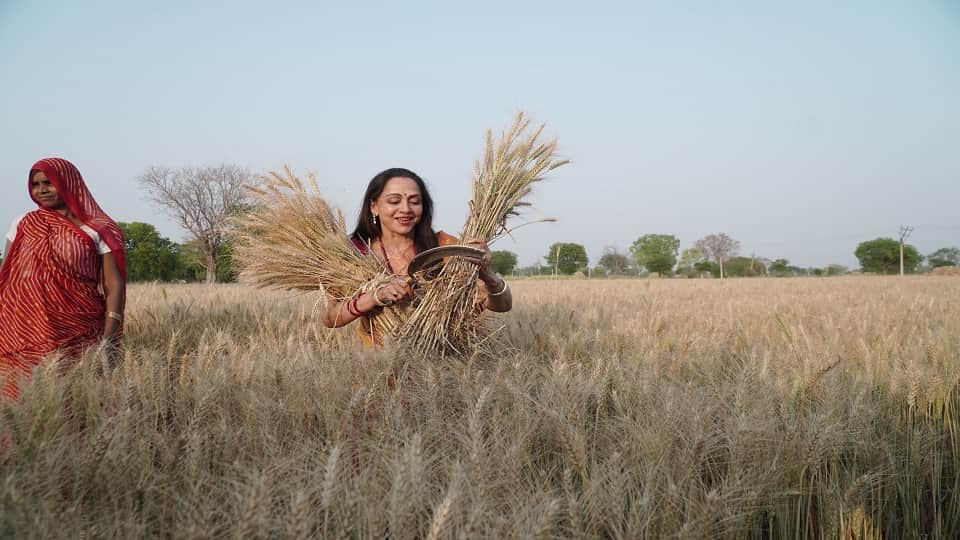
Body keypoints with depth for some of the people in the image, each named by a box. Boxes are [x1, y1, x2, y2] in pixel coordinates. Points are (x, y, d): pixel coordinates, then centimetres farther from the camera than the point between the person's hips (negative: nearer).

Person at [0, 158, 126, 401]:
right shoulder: (23, 225, 12)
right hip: (25, 333, 2)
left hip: (78, 335, -2)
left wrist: (107, 339, -12)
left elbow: (114, 285, -2)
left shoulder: (98, 230, 2)